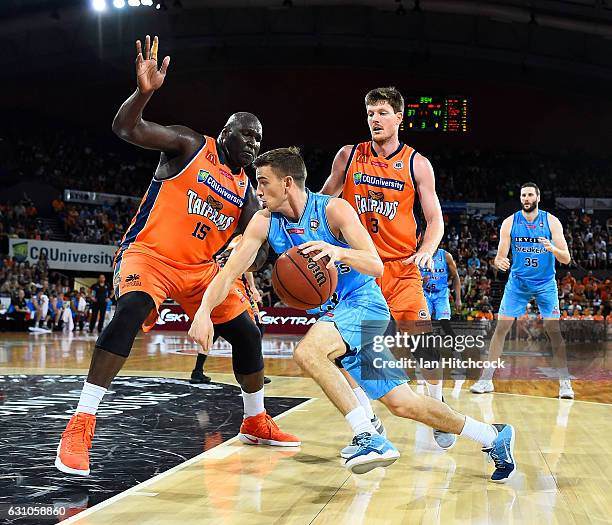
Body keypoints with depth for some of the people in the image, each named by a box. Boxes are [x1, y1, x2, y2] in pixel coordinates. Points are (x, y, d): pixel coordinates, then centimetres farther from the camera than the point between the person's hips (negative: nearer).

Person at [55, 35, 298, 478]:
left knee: (246, 333, 5)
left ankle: (257, 423, 27)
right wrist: (144, 91, -37)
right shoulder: (191, 145, -4)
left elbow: (256, 246, 10)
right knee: (130, 313, -34)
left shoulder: (246, 191, 12)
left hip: (200, 267, 7)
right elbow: (127, 128, -17)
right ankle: (80, 427, -30)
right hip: (149, 253, -7)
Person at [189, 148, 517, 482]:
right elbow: (230, 272, -8)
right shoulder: (264, 222, -2)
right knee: (402, 404, 6)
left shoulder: (333, 210, -16)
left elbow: (376, 267, -21)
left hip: (364, 304, -6)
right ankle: (493, 436, 20)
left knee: (306, 352, -32)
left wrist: (338, 252, -41)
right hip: (331, 314, 6)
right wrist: (204, 312, -25)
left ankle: (369, 438, -25)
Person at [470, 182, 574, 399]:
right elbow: (500, 255, -4)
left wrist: (553, 249, -31)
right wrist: (499, 262, -28)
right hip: (517, 282, 1)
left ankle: (565, 383, 3)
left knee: (553, 330, -7)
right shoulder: (510, 222, -4)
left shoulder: (551, 221, -7)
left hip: (545, 283, -1)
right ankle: (486, 379, 2)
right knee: (501, 327, -4)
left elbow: (566, 259, -10)